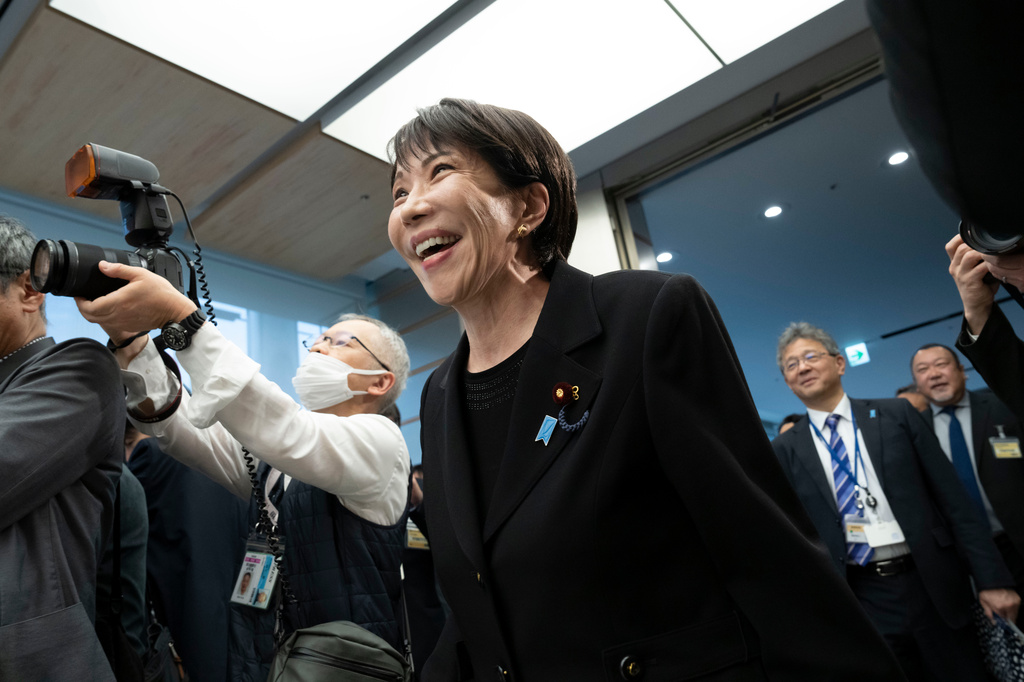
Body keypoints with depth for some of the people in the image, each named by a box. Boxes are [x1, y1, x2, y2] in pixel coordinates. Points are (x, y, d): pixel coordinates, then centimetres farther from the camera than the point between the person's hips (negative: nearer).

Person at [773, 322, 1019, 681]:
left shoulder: (896, 415, 2)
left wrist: (992, 579, -2)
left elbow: (953, 499, 1)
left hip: (933, 586, 1)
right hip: (860, 600, 0)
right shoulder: (786, 449, 0)